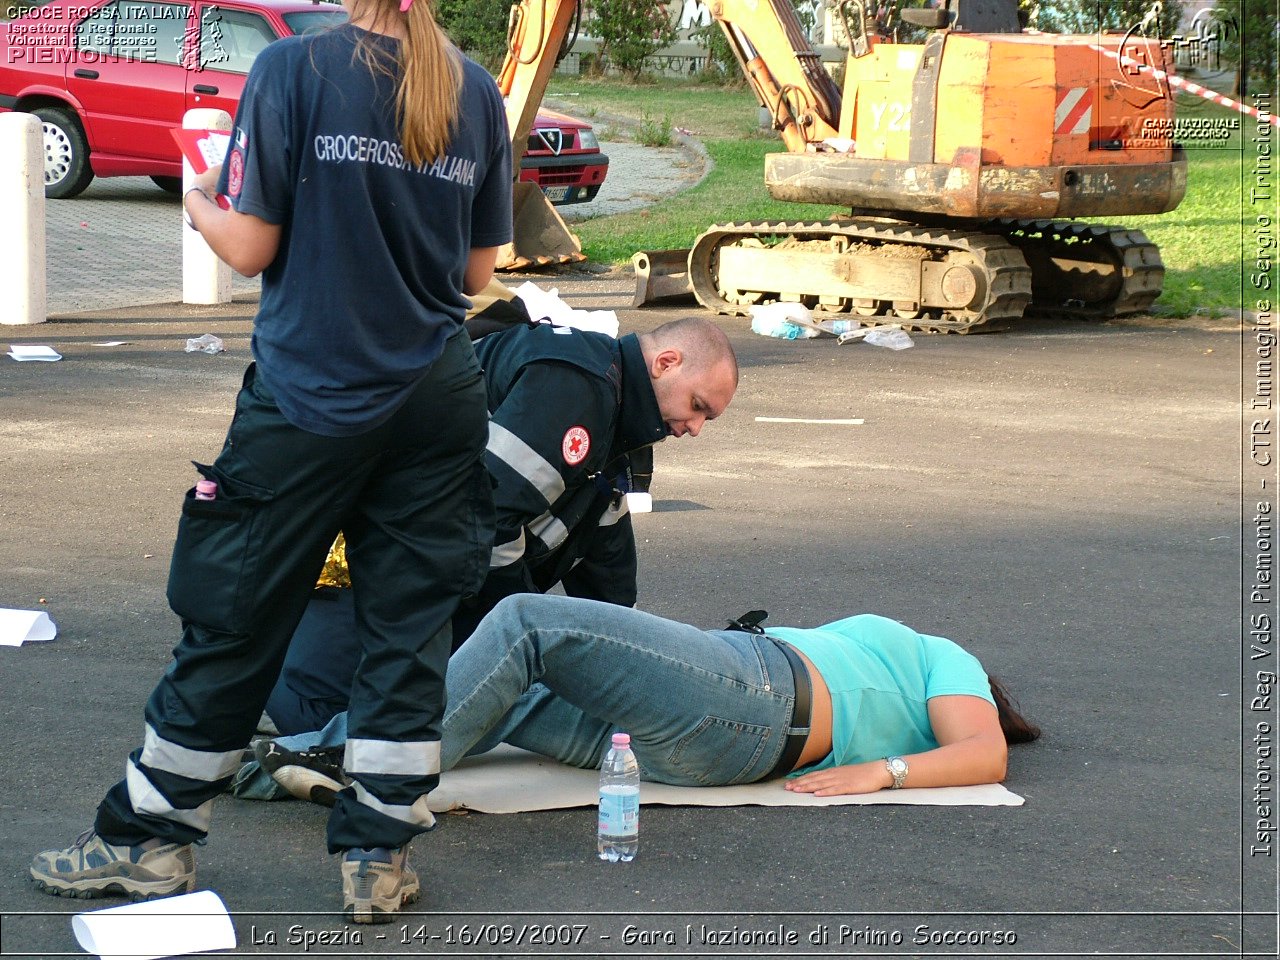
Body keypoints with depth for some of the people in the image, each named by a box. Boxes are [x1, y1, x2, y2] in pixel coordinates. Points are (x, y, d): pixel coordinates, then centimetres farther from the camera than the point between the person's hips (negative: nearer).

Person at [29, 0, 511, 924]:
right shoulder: (477, 93, 2)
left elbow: (252, 247, -10)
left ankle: (151, 836, 18)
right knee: (409, 625, 9)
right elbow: (478, 273, 7)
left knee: (235, 616, 7)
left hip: (310, 392, -3)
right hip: (438, 395, 3)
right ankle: (380, 854, 12)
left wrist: (199, 203, 10)